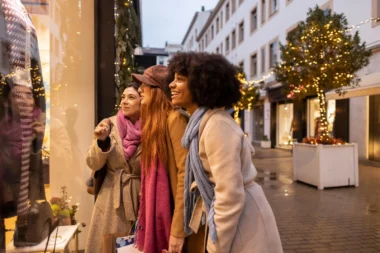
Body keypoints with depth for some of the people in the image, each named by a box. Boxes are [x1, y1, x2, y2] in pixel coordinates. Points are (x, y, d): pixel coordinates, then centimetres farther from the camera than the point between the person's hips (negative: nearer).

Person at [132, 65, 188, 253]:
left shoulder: (174, 118, -15)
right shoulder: (153, 120, 11)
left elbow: (184, 174, -21)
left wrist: (178, 230, -20)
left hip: (169, 212, -8)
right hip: (154, 212, 8)